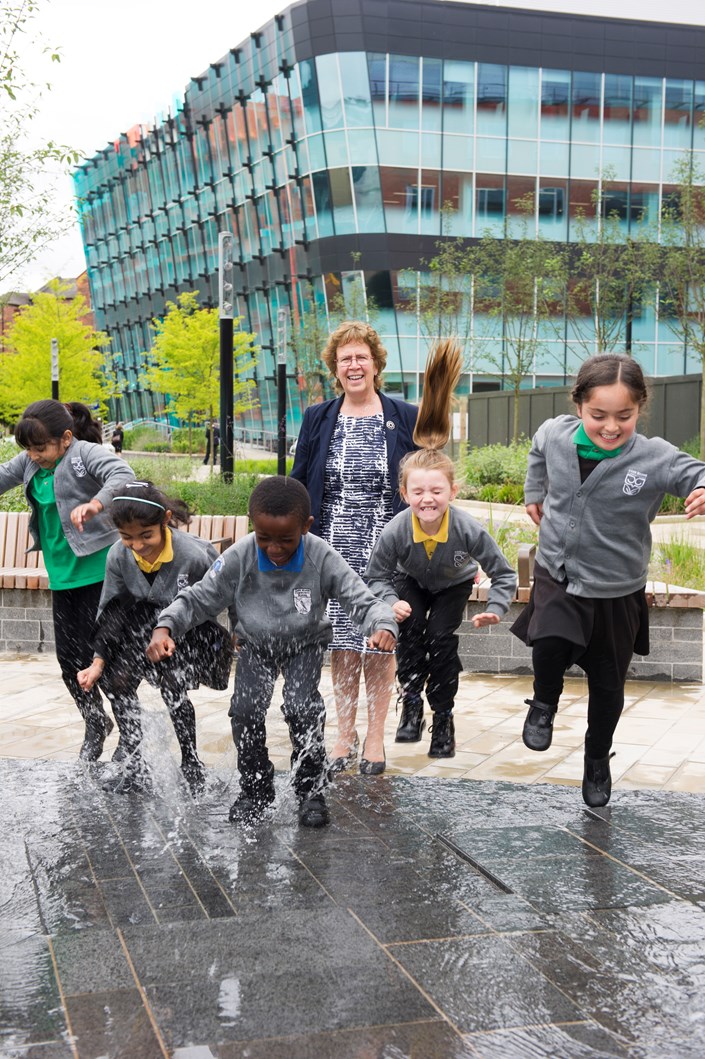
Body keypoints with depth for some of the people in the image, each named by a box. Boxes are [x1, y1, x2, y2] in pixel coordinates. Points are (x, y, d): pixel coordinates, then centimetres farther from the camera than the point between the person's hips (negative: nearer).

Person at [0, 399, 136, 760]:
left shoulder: (86, 454, -17)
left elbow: (123, 475, -33)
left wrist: (95, 503, -51)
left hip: (98, 569, -7)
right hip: (62, 576, 7)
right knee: (69, 657, 12)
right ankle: (96, 724, 32)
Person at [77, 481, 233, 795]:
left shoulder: (194, 555, -31)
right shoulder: (118, 556, -18)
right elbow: (110, 613, -5)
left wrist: (237, 636, -3)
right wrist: (99, 662, -12)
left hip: (193, 628, -5)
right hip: (147, 625, 5)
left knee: (172, 686, -23)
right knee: (117, 681, -10)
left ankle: (192, 766, 0)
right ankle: (134, 769, 3)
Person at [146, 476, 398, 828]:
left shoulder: (323, 559, -26)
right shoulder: (239, 558, -23)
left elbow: (362, 600, -28)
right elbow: (198, 598, -15)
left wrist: (383, 628, -51)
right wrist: (165, 628, -34)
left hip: (305, 644, -1)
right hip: (256, 643, 2)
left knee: (302, 708, -23)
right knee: (245, 710, -17)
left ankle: (311, 791, 1)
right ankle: (255, 790, 8)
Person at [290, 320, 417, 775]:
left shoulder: (405, 418, 3)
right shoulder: (318, 419, 8)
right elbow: (298, 486, 10)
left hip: (386, 554, -2)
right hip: (334, 551, 2)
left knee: (380, 643, 2)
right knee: (342, 644, 6)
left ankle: (376, 736, 15)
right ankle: (346, 734, 19)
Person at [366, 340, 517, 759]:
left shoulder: (468, 529, -36)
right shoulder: (396, 530, -33)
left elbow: (504, 573, -24)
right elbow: (377, 575, -18)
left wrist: (495, 608, -36)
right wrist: (392, 602, -35)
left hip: (454, 584, -1)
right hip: (412, 582, 1)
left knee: (441, 638, -14)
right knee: (410, 631, -20)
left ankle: (444, 718, 2)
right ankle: (412, 706, -4)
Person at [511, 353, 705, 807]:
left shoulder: (654, 458, -23)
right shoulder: (555, 434, -11)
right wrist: (535, 493, 21)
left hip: (616, 590, -1)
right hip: (556, 575, 1)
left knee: (607, 685, 13)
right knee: (550, 644, -28)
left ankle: (598, 759, 42)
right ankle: (544, 704, 7)